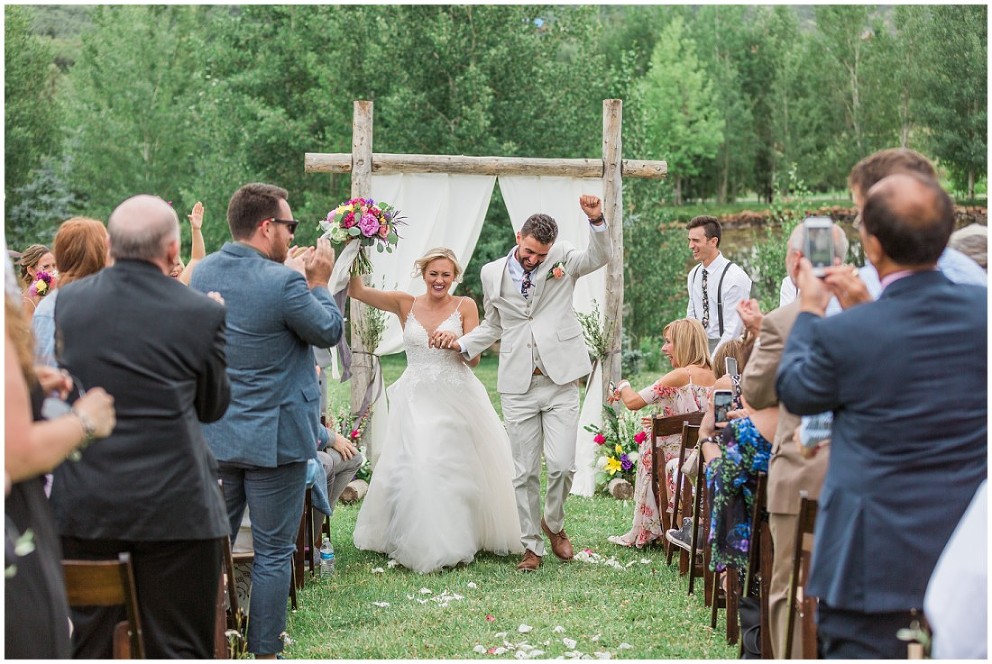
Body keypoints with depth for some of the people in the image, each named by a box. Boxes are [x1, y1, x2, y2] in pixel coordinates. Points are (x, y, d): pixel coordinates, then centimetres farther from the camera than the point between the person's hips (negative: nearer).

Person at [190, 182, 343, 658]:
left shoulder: (201, 273, 1)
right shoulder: (283, 284, -20)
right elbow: (328, 332, -6)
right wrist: (318, 283, 7)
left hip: (212, 436, 6)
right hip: (273, 439, -6)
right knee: (273, 554, 4)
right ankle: (264, 653, 10)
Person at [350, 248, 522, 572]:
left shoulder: (465, 307, 1)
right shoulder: (405, 304, 4)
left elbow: (474, 360, 0)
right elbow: (357, 291, -4)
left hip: (456, 399, -1)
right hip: (416, 399, 1)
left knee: (458, 467, 1)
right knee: (414, 468, -5)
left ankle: (459, 539, 14)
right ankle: (422, 543, 6)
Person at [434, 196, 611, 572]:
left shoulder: (562, 259, 2)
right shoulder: (492, 274, 8)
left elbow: (600, 257, -17)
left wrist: (596, 221, -34)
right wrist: (461, 344, 5)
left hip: (560, 382, -2)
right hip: (518, 386, 2)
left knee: (561, 465, -8)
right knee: (524, 473, 4)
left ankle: (553, 523, 22)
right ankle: (532, 546, 17)